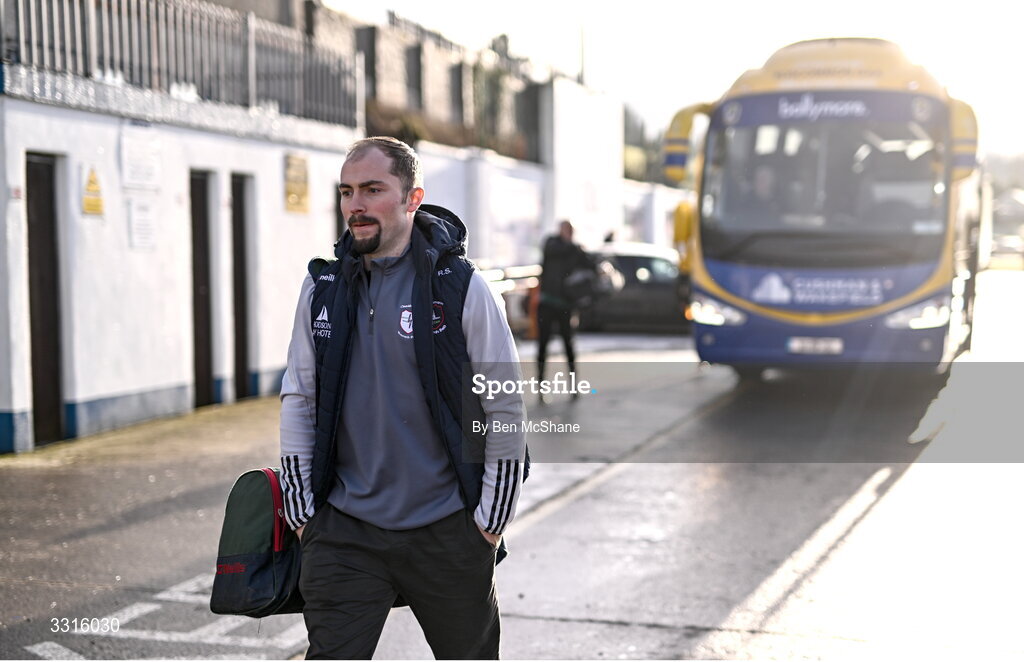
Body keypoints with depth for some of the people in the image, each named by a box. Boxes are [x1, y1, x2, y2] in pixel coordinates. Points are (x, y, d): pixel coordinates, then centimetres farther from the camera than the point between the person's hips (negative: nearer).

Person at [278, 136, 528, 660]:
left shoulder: (459, 287, -6)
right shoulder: (323, 287, 4)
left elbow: (505, 410, -3)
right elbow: (298, 398, 10)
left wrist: (489, 524, -4)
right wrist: (301, 512, 5)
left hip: (446, 532, -2)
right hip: (344, 532, 2)